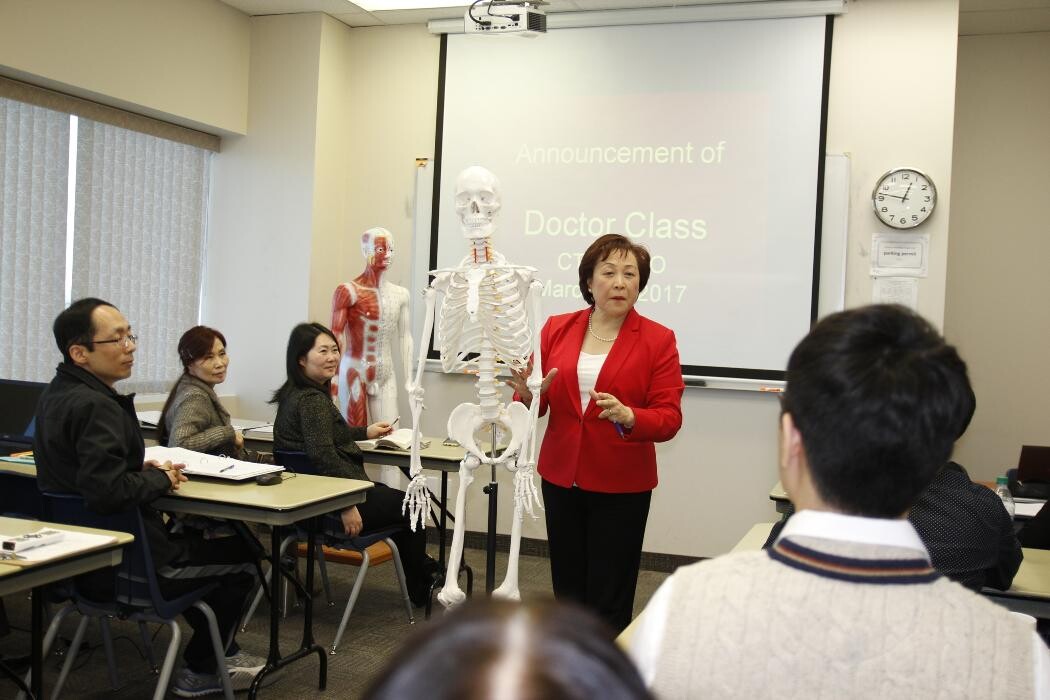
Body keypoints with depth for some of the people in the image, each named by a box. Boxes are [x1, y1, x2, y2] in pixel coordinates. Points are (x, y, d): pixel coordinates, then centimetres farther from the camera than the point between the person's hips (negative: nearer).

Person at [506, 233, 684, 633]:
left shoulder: (658, 340, -4)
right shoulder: (556, 329, 5)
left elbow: (669, 418, -9)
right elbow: (538, 403, 5)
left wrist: (628, 416, -27)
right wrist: (528, 395, -17)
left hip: (621, 485, -3)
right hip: (561, 478, 3)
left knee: (609, 602, 2)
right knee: (567, 591, 14)